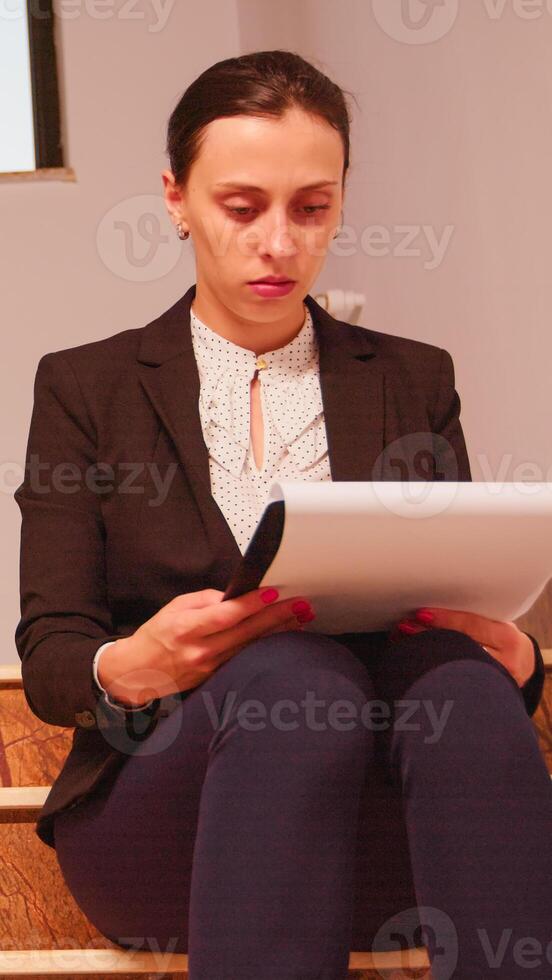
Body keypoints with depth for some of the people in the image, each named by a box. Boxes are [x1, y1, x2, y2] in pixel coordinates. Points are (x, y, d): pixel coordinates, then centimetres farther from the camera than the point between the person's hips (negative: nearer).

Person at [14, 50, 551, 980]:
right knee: (299, 673, -36)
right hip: (156, 816, -1)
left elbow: (463, 617, 13)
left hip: (376, 822, 2)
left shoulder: (415, 381, 17)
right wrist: (129, 668, -21)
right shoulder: (85, 388, 11)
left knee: (465, 683, -34)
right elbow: (48, 658, 4)